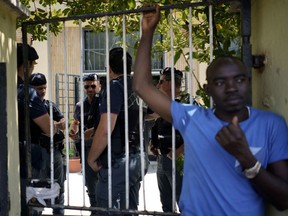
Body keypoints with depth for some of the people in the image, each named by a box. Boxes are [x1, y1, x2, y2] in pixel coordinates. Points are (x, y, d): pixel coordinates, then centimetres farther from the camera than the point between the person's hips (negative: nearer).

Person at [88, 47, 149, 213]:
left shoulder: (115, 87, -12)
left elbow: (105, 130, -20)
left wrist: (92, 158, -9)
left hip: (117, 161, -8)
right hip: (136, 159, 9)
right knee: (130, 210, 15)